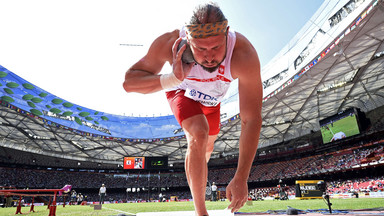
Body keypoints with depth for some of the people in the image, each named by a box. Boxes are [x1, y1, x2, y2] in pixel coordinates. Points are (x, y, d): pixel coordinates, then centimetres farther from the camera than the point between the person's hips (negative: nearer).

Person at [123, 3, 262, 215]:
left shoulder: (244, 55, -42)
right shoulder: (169, 43, -40)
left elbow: (251, 120, -40)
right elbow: (129, 82, -33)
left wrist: (241, 178, -42)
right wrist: (172, 78, -51)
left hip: (212, 99, 3)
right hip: (181, 92, -2)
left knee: (207, 147, 21)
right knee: (198, 134, -31)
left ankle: (195, 174, 59)